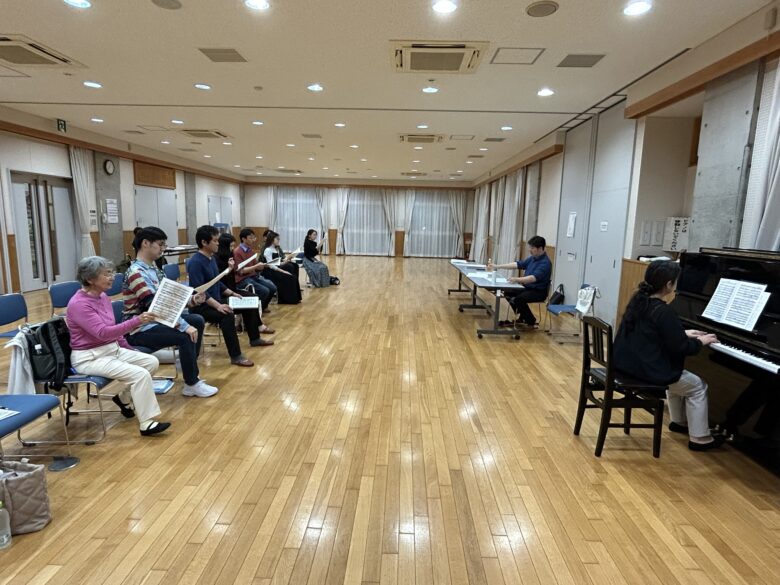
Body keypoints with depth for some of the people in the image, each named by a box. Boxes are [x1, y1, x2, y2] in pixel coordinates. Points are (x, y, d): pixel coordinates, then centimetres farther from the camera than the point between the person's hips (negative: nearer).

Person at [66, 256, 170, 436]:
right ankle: (146, 424, -15)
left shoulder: (103, 297, 6)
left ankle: (125, 398, 15)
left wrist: (130, 350, 17)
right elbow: (103, 333, -30)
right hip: (89, 357, -9)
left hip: (112, 349, 9)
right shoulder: (79, 304, -20)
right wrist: (137, 321, -37)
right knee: (140, 374, -23)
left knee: (151, 361, -2)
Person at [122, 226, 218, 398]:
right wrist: (184, 326, -31)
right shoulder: (135, 272, -21)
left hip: (156, 319, 10)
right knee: (185, 336, -25)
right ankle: (192, 384, -7)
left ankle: (190, 369, 16)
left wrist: (192, 300, -7)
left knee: (197, 321, 5)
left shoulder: (153, 267, 9)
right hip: (139, 328, -10)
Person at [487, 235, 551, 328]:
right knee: (508, 292, 2)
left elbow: (534, 278, -34)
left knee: (519, 299, -30)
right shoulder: (532, 258, 7)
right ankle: (523, 318, 14)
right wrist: (497, 266, 7)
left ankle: (531, 322, -6)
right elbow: (518, 264, 10)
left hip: (539, 292, -9)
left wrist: (517, 279, -47)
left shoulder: (545, 263, -21)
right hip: (528, 287, 9)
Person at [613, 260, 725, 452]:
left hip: (628, 362, 9)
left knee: (676, 375, 33)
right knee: (698, 387, 13)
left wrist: (684, 333, 21)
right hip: (648, 370, -9)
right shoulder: (664, 311, -23)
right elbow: (680, 347, -16)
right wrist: (700, 342, 1)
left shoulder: (638, 300, 3)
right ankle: (699, 438, 21)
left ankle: (679, 421, 45)